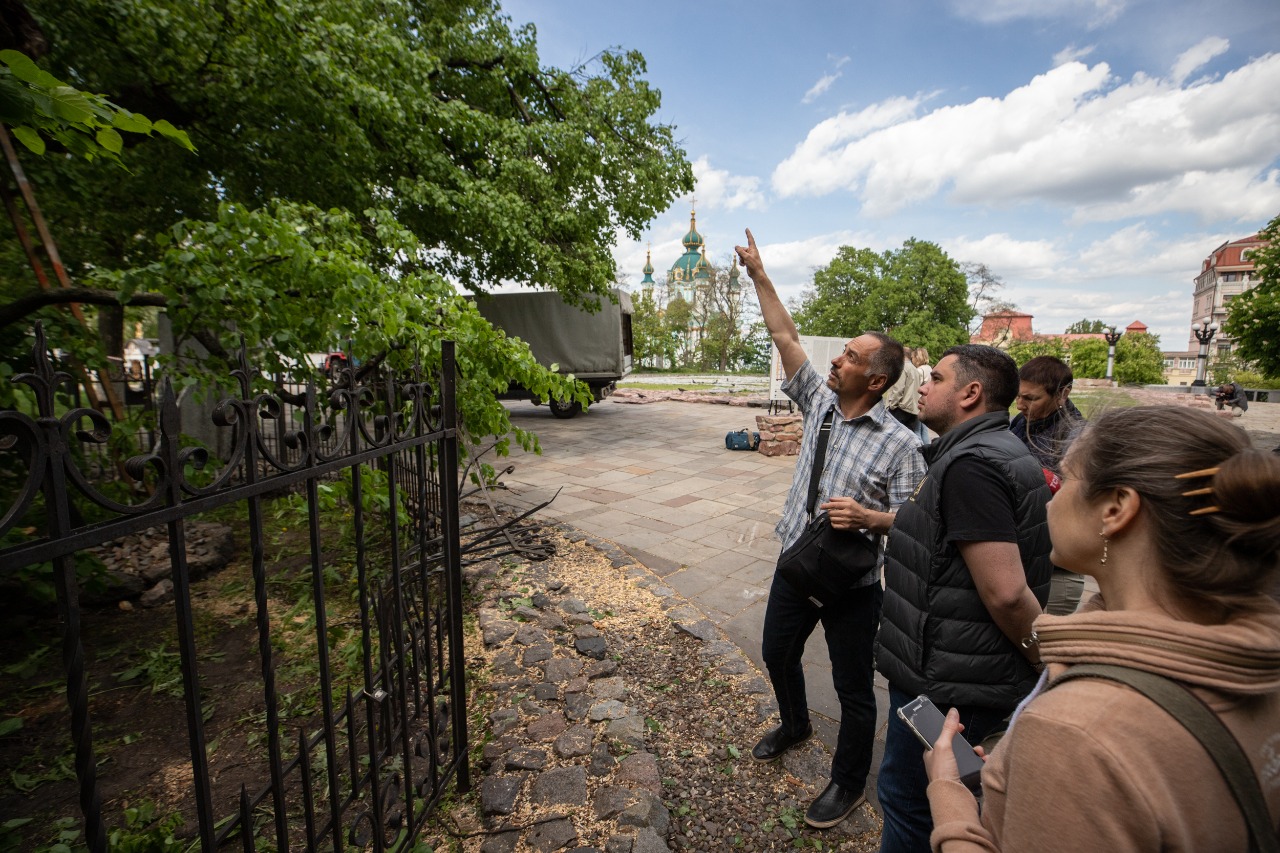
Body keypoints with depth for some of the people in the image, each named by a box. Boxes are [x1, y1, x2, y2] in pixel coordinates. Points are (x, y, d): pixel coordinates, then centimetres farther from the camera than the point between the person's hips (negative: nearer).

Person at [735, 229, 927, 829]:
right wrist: (759, 275, -1)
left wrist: (865, 517, -32)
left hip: (852, 583, -5)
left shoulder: (899, 443, -15)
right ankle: (794, 725, 54)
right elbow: (785, 338, -1)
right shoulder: (819, 403, -2)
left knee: (854, 689, 12)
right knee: (777, 654, 24)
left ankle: (848, 785, 37)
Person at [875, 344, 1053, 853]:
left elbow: (1007, 593, -28)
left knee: (908, 794, 11)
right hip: (976, 674, 10)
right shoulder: (1001, 450, 8)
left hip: (948, 684, -10)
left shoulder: (971, 464, -26)